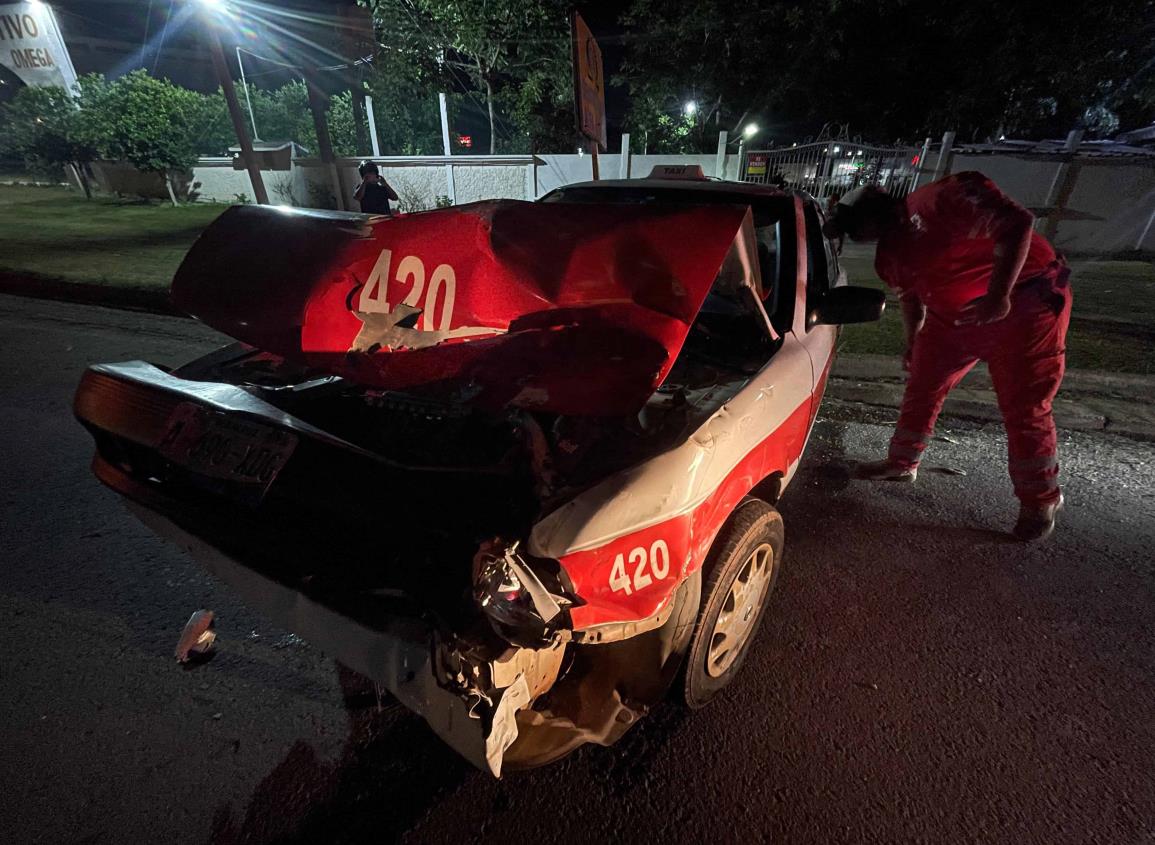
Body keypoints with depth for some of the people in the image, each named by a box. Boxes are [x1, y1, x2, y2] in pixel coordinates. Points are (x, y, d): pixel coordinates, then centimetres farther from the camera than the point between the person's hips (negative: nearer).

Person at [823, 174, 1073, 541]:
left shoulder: (940, 199, -22)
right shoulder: (890, 253, 5)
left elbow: (1016, 223, -28)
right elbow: (912, 294, 18)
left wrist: (999, 296, -32)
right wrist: (914, 340, 14)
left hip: (1024, 303, -8)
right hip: (952, 316, 8)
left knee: (1024, 408, -3)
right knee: (921, 389, 11)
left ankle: (1040, 501, 15)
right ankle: (902, 463, 30)